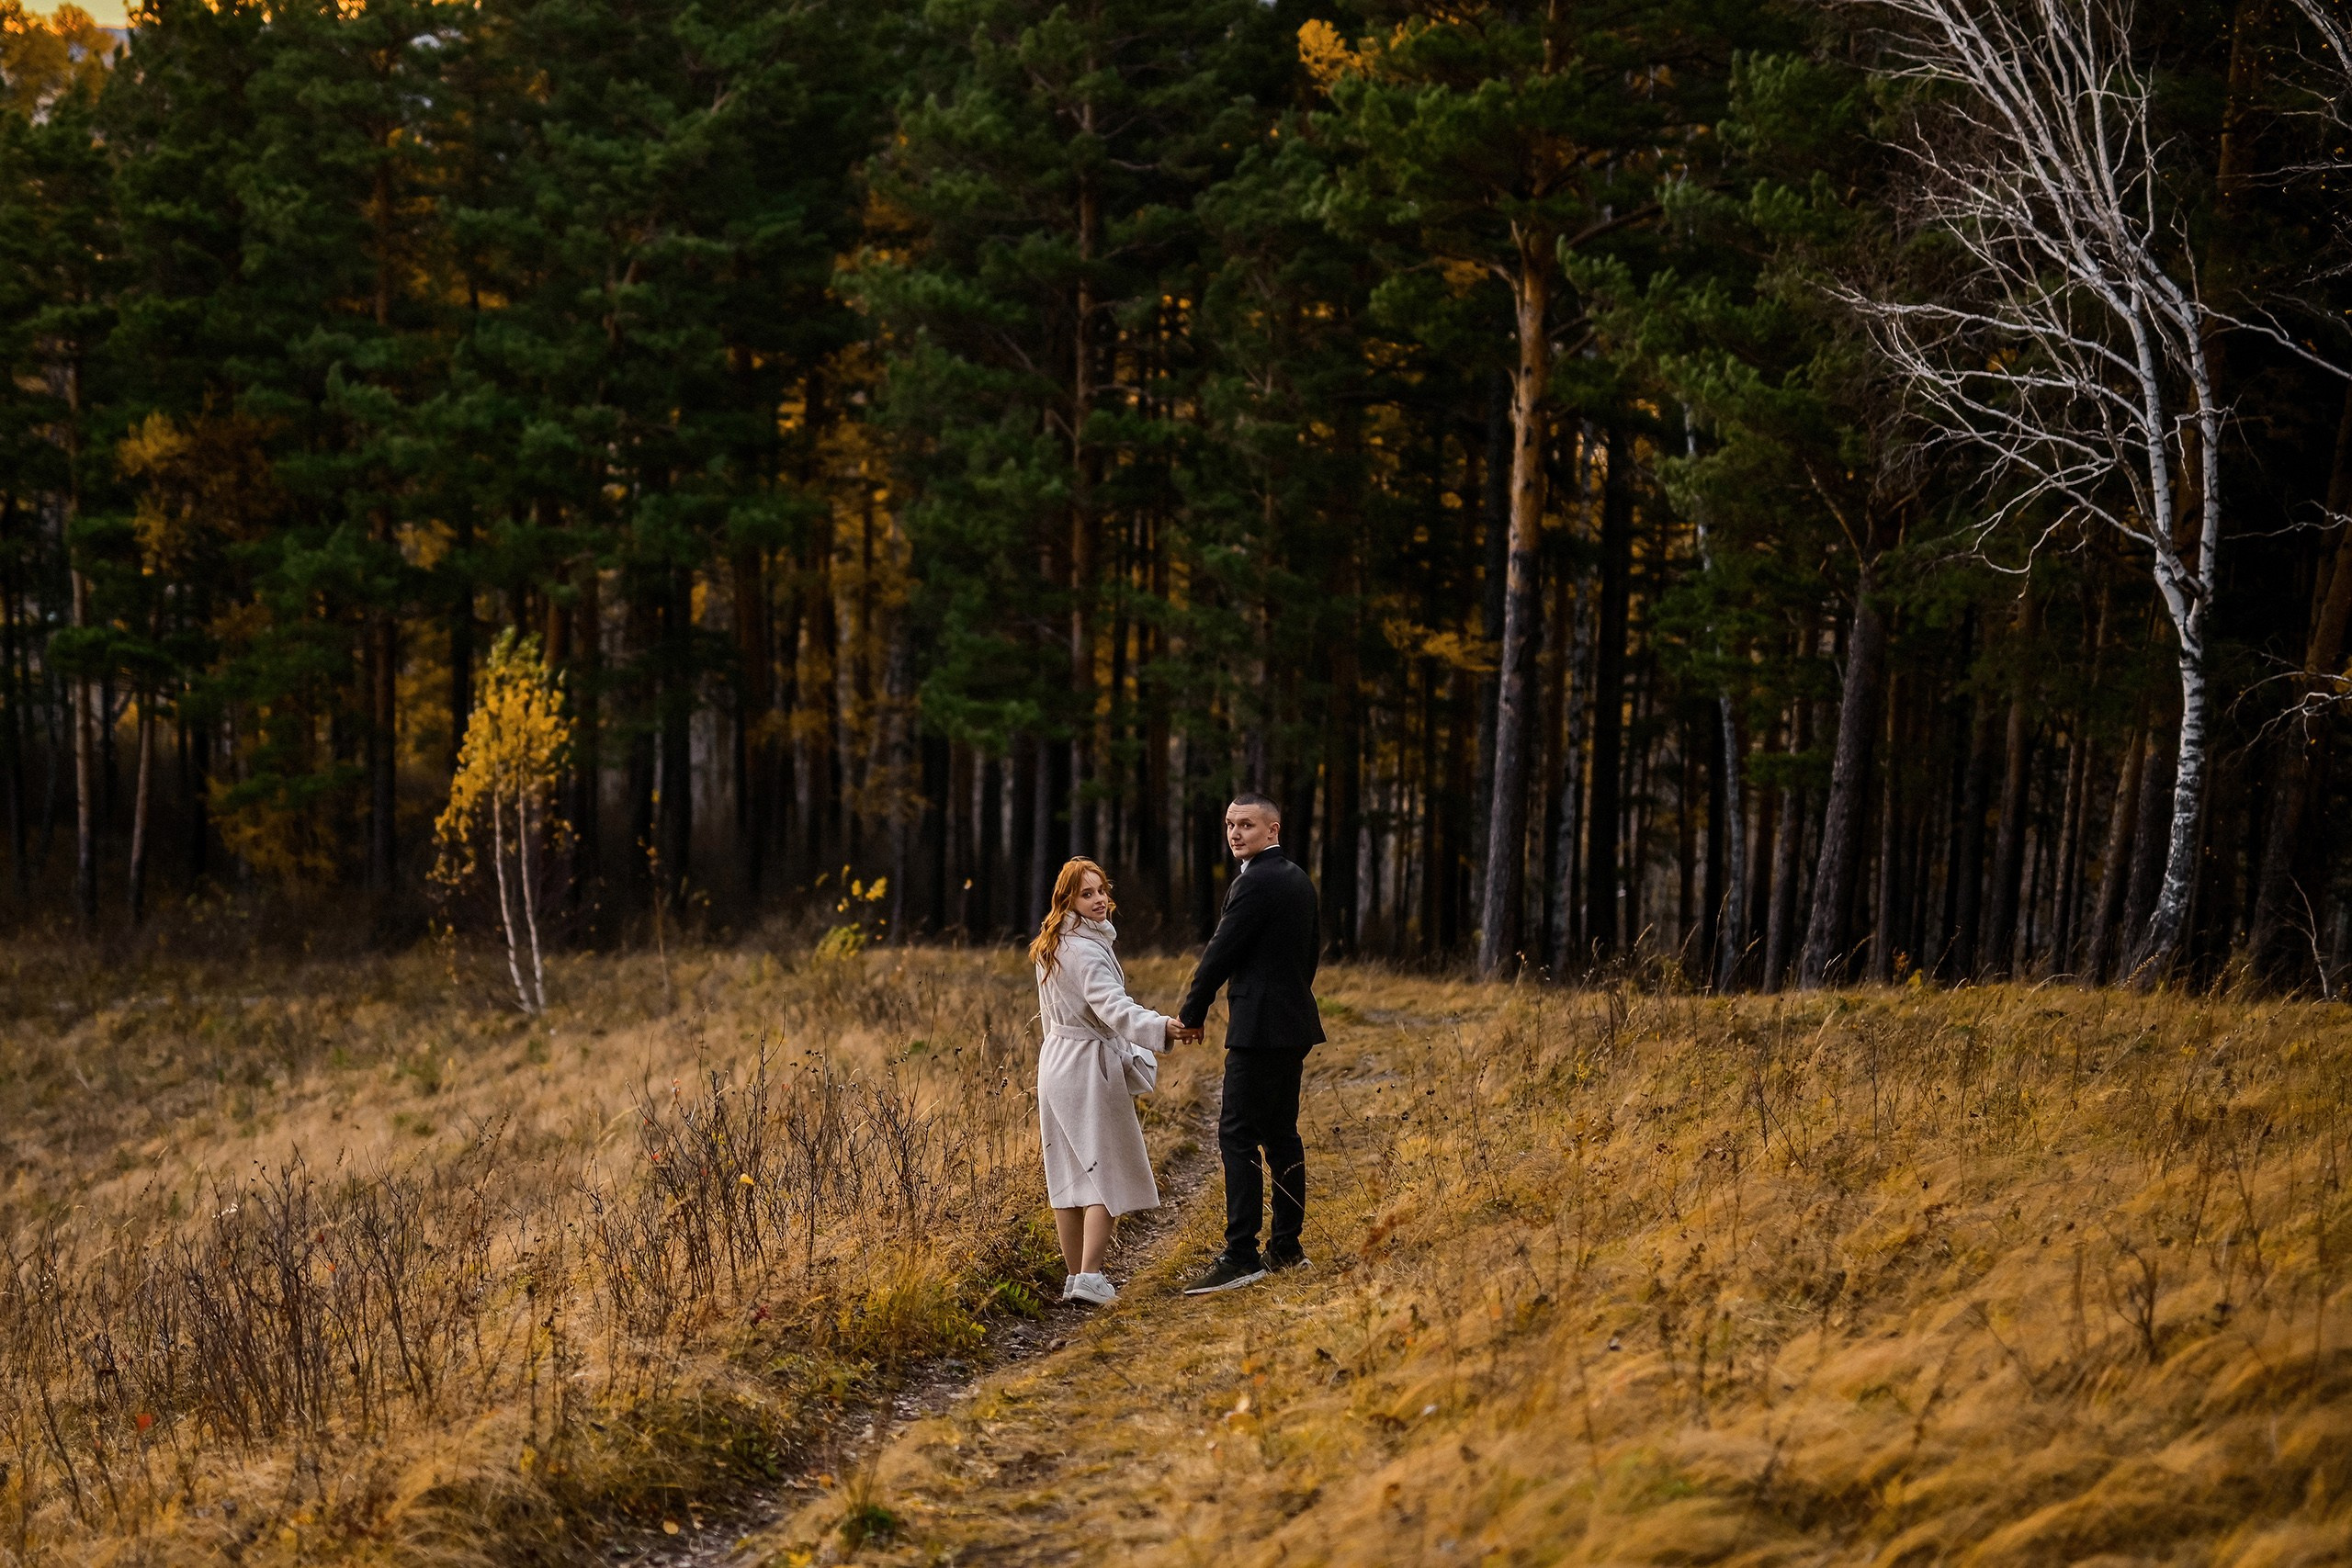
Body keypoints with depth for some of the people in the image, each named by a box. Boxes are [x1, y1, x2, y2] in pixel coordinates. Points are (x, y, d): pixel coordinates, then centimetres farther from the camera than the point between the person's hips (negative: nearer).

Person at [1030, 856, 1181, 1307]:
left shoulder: (1052, 944, 12)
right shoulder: (1086, 949, -18)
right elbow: (1112, 1006, -33)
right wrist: (1161, 1026, -47)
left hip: (1056, 1061, 9)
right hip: (1089, 1066, -9)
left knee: (1069, 1174, 11)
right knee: (1107, 1172, -5)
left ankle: (1074, 1277, 15)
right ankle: (1090, 1277, -12)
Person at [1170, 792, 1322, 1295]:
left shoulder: (1255, 883, -15)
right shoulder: (1299, 880, 14)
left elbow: (1220, 953, -13)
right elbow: (1313, 948, 22)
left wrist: (1190, 1016, -3)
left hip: (1260, 1028, -10)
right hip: (1294, 1025, 10)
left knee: (1238, 1136, -10)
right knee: (1280, 1133, 15)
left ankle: (1241, 1257, -14)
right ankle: (1286, 1246, 20)